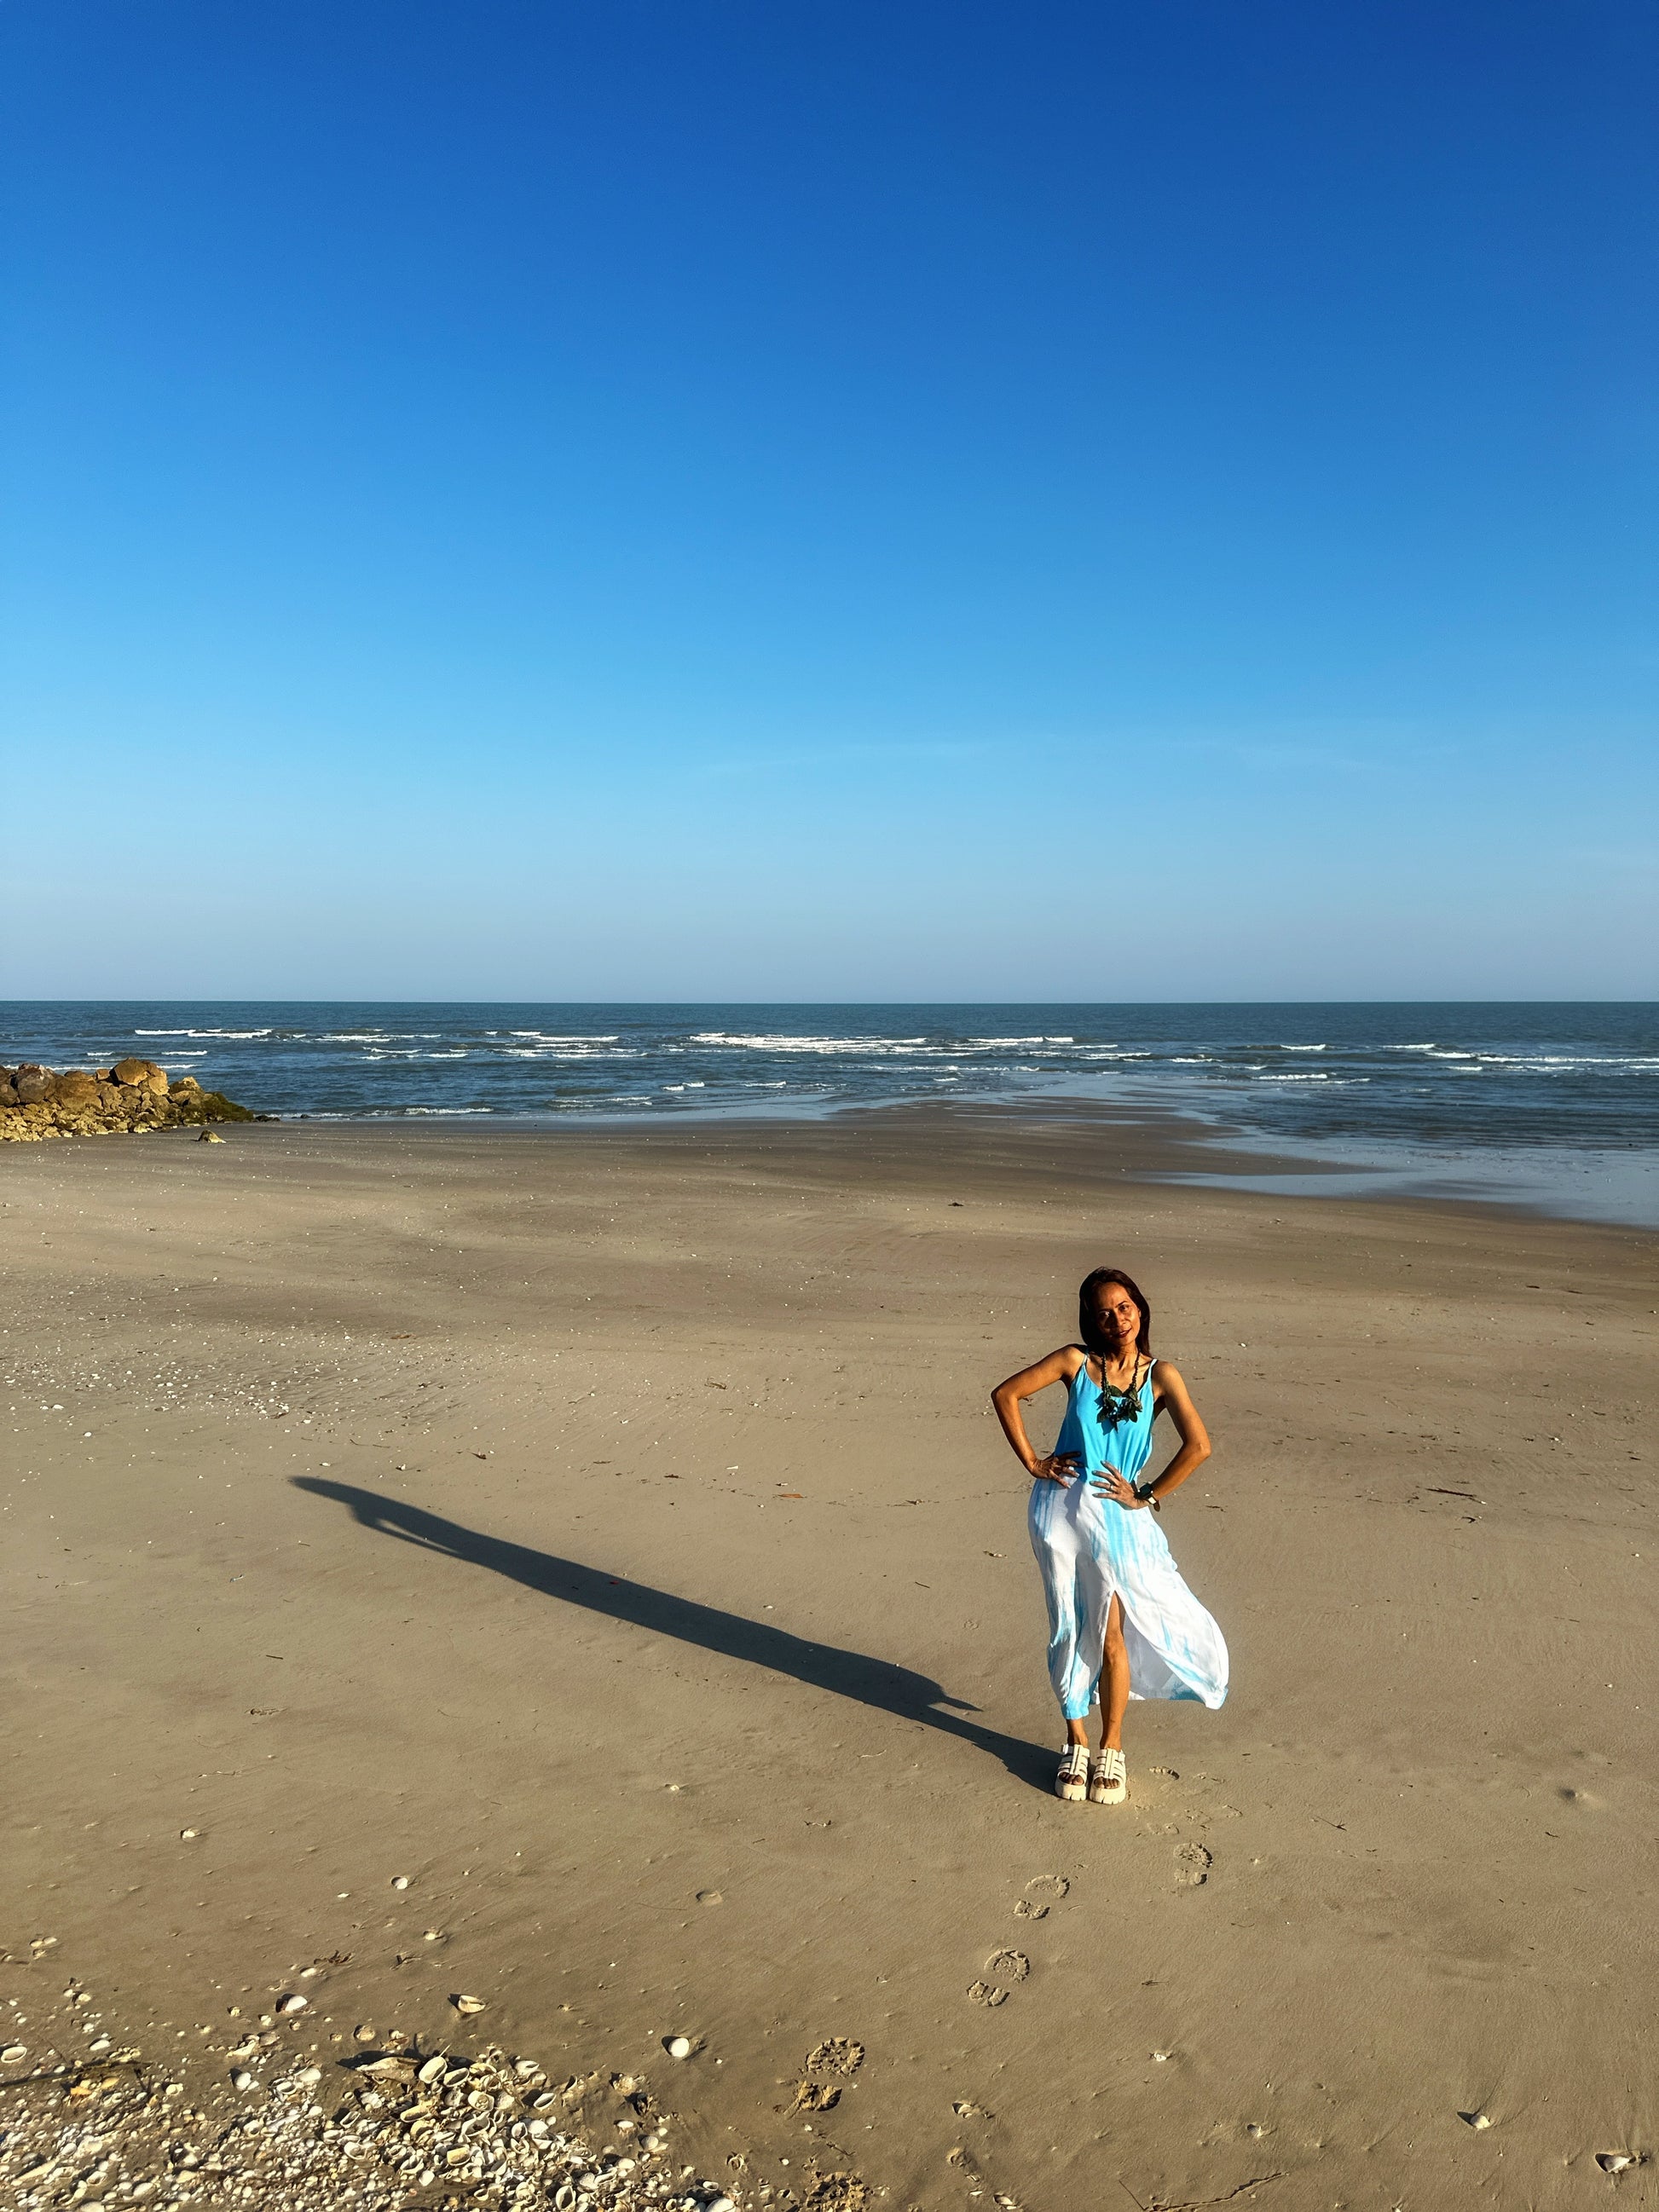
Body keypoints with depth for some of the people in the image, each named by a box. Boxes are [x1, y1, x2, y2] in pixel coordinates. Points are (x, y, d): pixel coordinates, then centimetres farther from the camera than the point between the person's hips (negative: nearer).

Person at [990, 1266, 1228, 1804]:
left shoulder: (1160, 1375, -3)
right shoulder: (1076, 1361, -1)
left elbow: (1198, 1446, -11)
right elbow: (1005, 1394, 0)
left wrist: (1146, 1497, -9)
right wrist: (1031, 1462, -2)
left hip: (1118, 1516, -1)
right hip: (1060, 1507, 1)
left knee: (1111, 1636, 0)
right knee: (1069, 1632, 8)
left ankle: (1111, 1749, 20)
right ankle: (1076, 1743, 25)